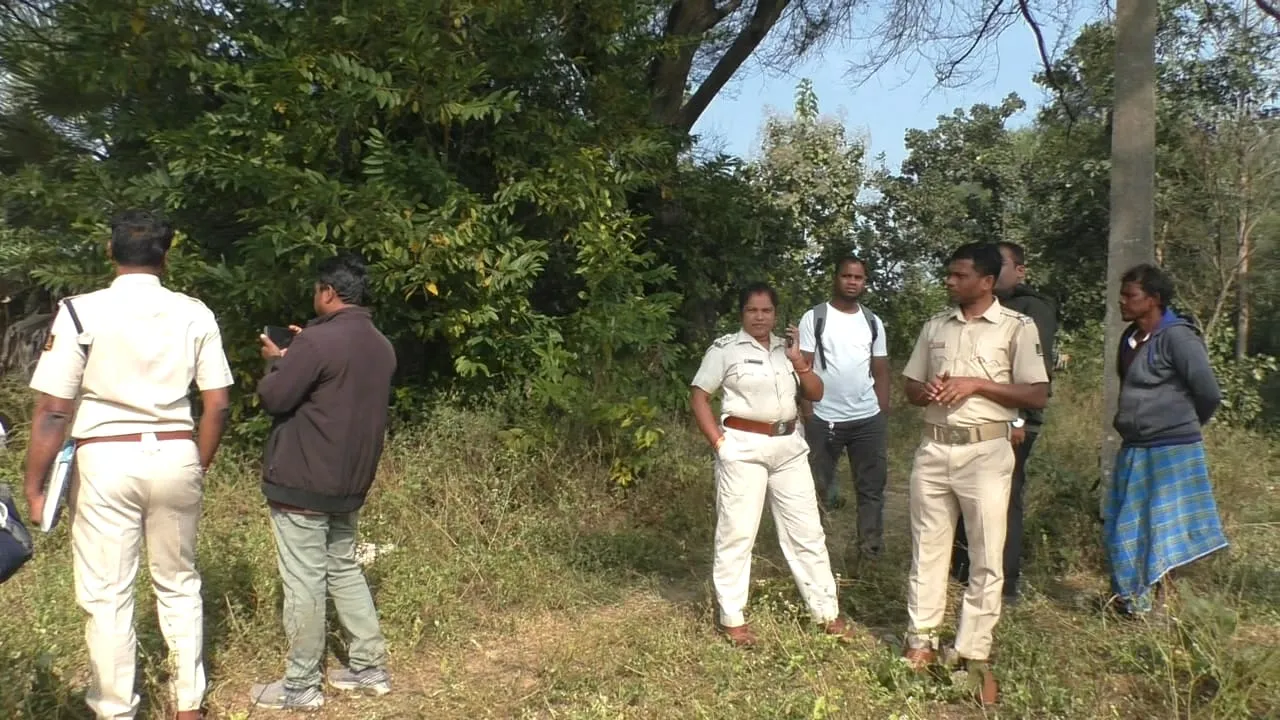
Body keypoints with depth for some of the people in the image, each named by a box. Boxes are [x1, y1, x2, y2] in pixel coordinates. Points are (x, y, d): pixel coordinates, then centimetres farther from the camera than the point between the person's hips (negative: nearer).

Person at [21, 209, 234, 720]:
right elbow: (217, 405, 0)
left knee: (107, 595, 8)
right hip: (175, 455, 3)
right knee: (179, 583, 17)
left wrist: (35, 488, -1)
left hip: (107, 458, -3)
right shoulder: (195, 314, -1)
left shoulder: (82, 312, -8)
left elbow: (52, 410, -10)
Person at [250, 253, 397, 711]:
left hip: (302, 482, -8)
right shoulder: (381, 347, 7)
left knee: (304, 582, 1)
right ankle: (370, 668, 23)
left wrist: (277, 362, 5)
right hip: (351, 483, 8)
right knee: (344, 570, 18)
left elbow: (273, 398, -14)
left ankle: (301, 686, 11)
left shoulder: (317, 340, -19)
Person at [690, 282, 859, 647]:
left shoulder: (786, 348, 12)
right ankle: (732, 619, 11)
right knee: (736, 534, 0)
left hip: (789, 446, 5)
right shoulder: (725, 348, -4)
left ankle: (827, 613, 20)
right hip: (743, 448, -5)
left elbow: (816, 394, 12)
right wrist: (718, 441, -12)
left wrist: (798, 361, -3)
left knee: (807, 531, 9)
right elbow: (699, 397, -4)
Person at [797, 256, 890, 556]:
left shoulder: (873, 322, 10)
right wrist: (808, 416, -11)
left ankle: (871, 547, 17)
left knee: (872, 486, 7)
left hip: (868, 419, 3)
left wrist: (883, 416, 7)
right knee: (816, 486, 6)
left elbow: (881, 372, 13)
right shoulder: (814, 318, -2)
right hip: (824, 419, -3)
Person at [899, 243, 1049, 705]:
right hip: (933, 449, 4)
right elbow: (911, 389, 16)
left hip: (985, 452, -4)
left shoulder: (1017, 327, -2)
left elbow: (1038, 396, -7)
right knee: (927, 549, 9)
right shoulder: (935, 327, 11)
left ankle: (975, 654, 11)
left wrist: (977, 384, -15)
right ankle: (921, 642, 20)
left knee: (986, 557, 1)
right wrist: (927, 392, -8)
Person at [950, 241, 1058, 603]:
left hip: (1011, 421, -7)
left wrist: (1020, 418, -19)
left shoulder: (1033, 308, -5)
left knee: (1004, 501, -2)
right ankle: (962, 570, 25)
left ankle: (1006, 586, 8)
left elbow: (1040, 370, -14)